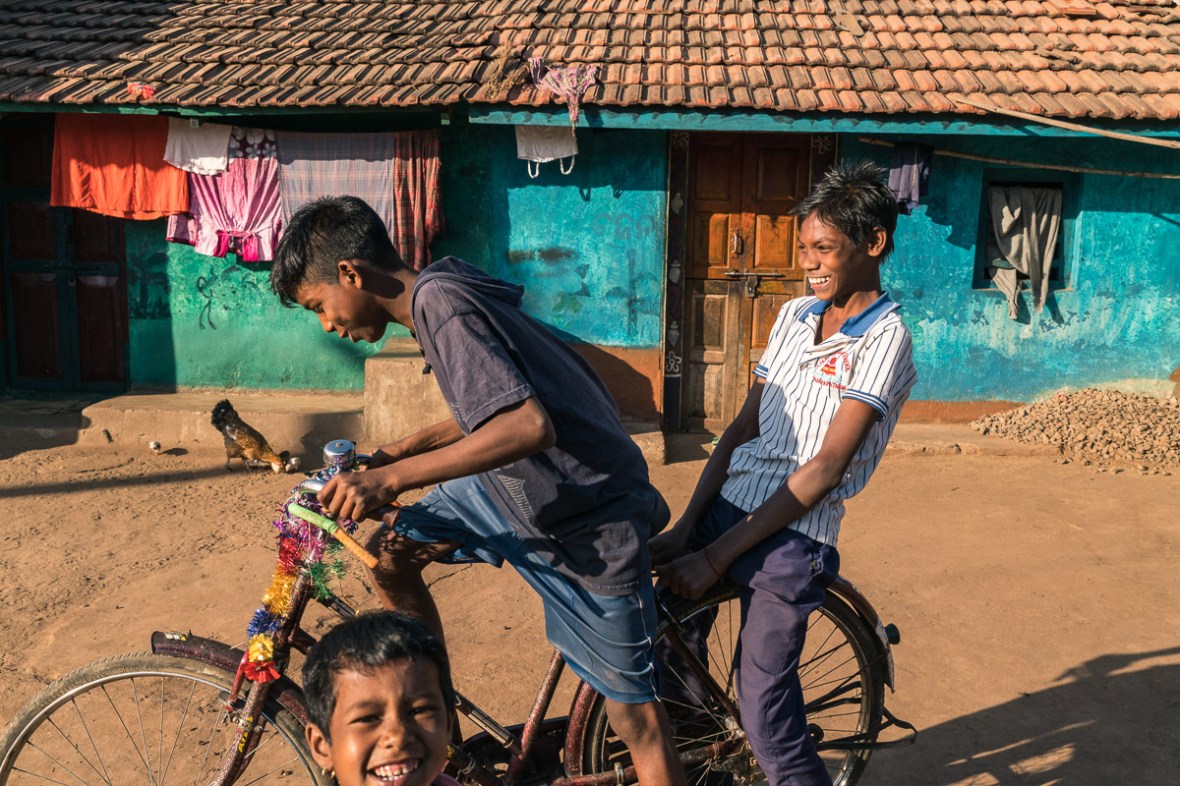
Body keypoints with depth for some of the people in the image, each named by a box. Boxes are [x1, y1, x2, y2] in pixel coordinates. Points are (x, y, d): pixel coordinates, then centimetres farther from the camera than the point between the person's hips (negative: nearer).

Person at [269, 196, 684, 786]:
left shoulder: (439, 302, -22)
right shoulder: (439, 294, 6)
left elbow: (527, 426, -35)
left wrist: (393, 478, -32)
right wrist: (400, 451, 11)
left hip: (590, 527, -9)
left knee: (635, 717, 1)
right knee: (391, 554, 8)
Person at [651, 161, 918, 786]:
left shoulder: (883, 340, -9)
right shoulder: (794, 316, 11)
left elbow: (823, 469, -16)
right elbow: (742, 427, 8)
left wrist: (715, 557, -17)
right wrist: (684, 529, -1)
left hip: (789, 537, -6)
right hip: (726, 507, 6)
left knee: (764, 718, -5)